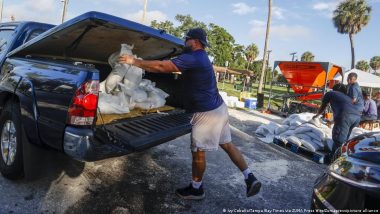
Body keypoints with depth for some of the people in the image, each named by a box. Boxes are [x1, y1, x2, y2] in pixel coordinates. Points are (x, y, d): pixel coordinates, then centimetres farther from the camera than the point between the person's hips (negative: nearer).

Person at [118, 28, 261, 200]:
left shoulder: (194, 58, -18)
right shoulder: (199, 58, 15)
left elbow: (162, 66, -21)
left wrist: (134, 61, -12)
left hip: (207, 113, -10)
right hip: (218, 108, 10)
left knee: (198, 152, 5)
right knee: (227, 145, 16)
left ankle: (196, 189, 24)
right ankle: (250, 178, 23)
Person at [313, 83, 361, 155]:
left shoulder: (330, 93, 25)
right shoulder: (347, 97, 39)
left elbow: (323, 107, 36)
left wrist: (317, 115, 57)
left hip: (345, 115, -6)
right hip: (357, 116, 7)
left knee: (338, 141, -7)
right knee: (344, 139, 21)